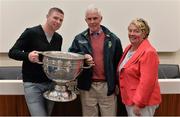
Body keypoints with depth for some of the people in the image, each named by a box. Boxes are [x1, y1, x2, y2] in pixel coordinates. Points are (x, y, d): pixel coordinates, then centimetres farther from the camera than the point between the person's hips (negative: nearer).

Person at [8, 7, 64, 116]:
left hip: (51, 83, 6)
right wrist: (27, 56, -29)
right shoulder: (31, 33, -11)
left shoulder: (58, 38, 8)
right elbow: (12, 52, -11)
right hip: (33, 84, -5)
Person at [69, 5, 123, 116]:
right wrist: (83, 58, -16)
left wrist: (117, 83, 1)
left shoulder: (113, 39, 1)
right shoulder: (79, 39, 3)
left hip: (107, 85, -1)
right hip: (88, 86, 1)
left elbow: (118, 62, 4)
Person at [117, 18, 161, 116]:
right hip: (129, 100, 8)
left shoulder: (148, 52, -19)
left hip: (142, 102, -8)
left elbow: (147, 81, -24)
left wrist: (138, 103, -23)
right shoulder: (128, 48, 8)